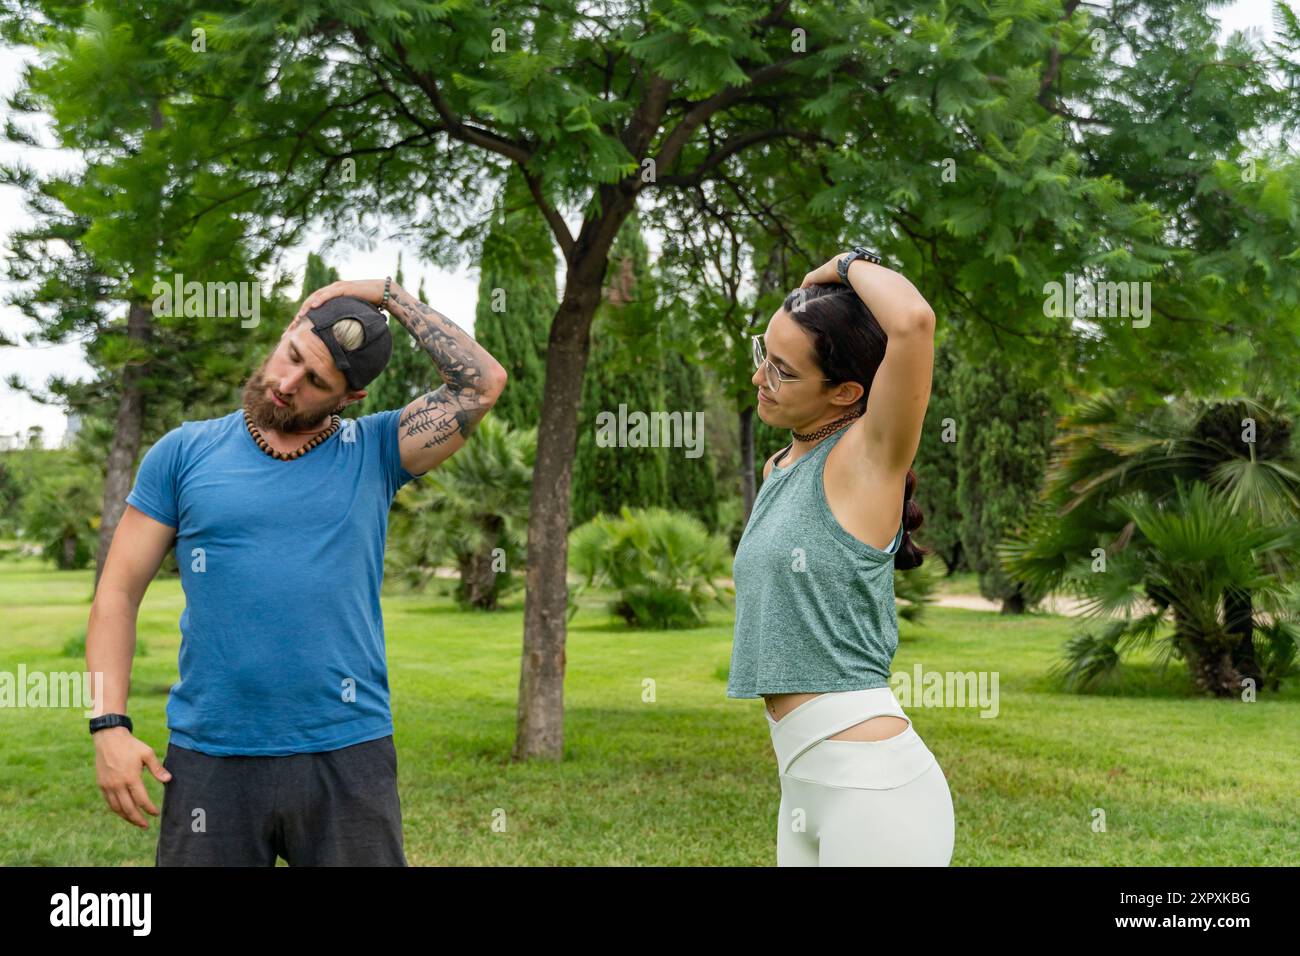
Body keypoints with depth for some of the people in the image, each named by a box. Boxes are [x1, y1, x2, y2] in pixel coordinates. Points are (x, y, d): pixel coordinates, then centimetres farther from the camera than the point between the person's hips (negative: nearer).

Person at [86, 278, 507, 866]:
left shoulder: (374, 451, 3)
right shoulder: (184, 452, 4)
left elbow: (483, 383, -8)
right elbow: (119, 592, 4)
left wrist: (390, 297, -3)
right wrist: (110, 726, -6)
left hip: (349, 755, 0)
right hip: (209, 760, 1)